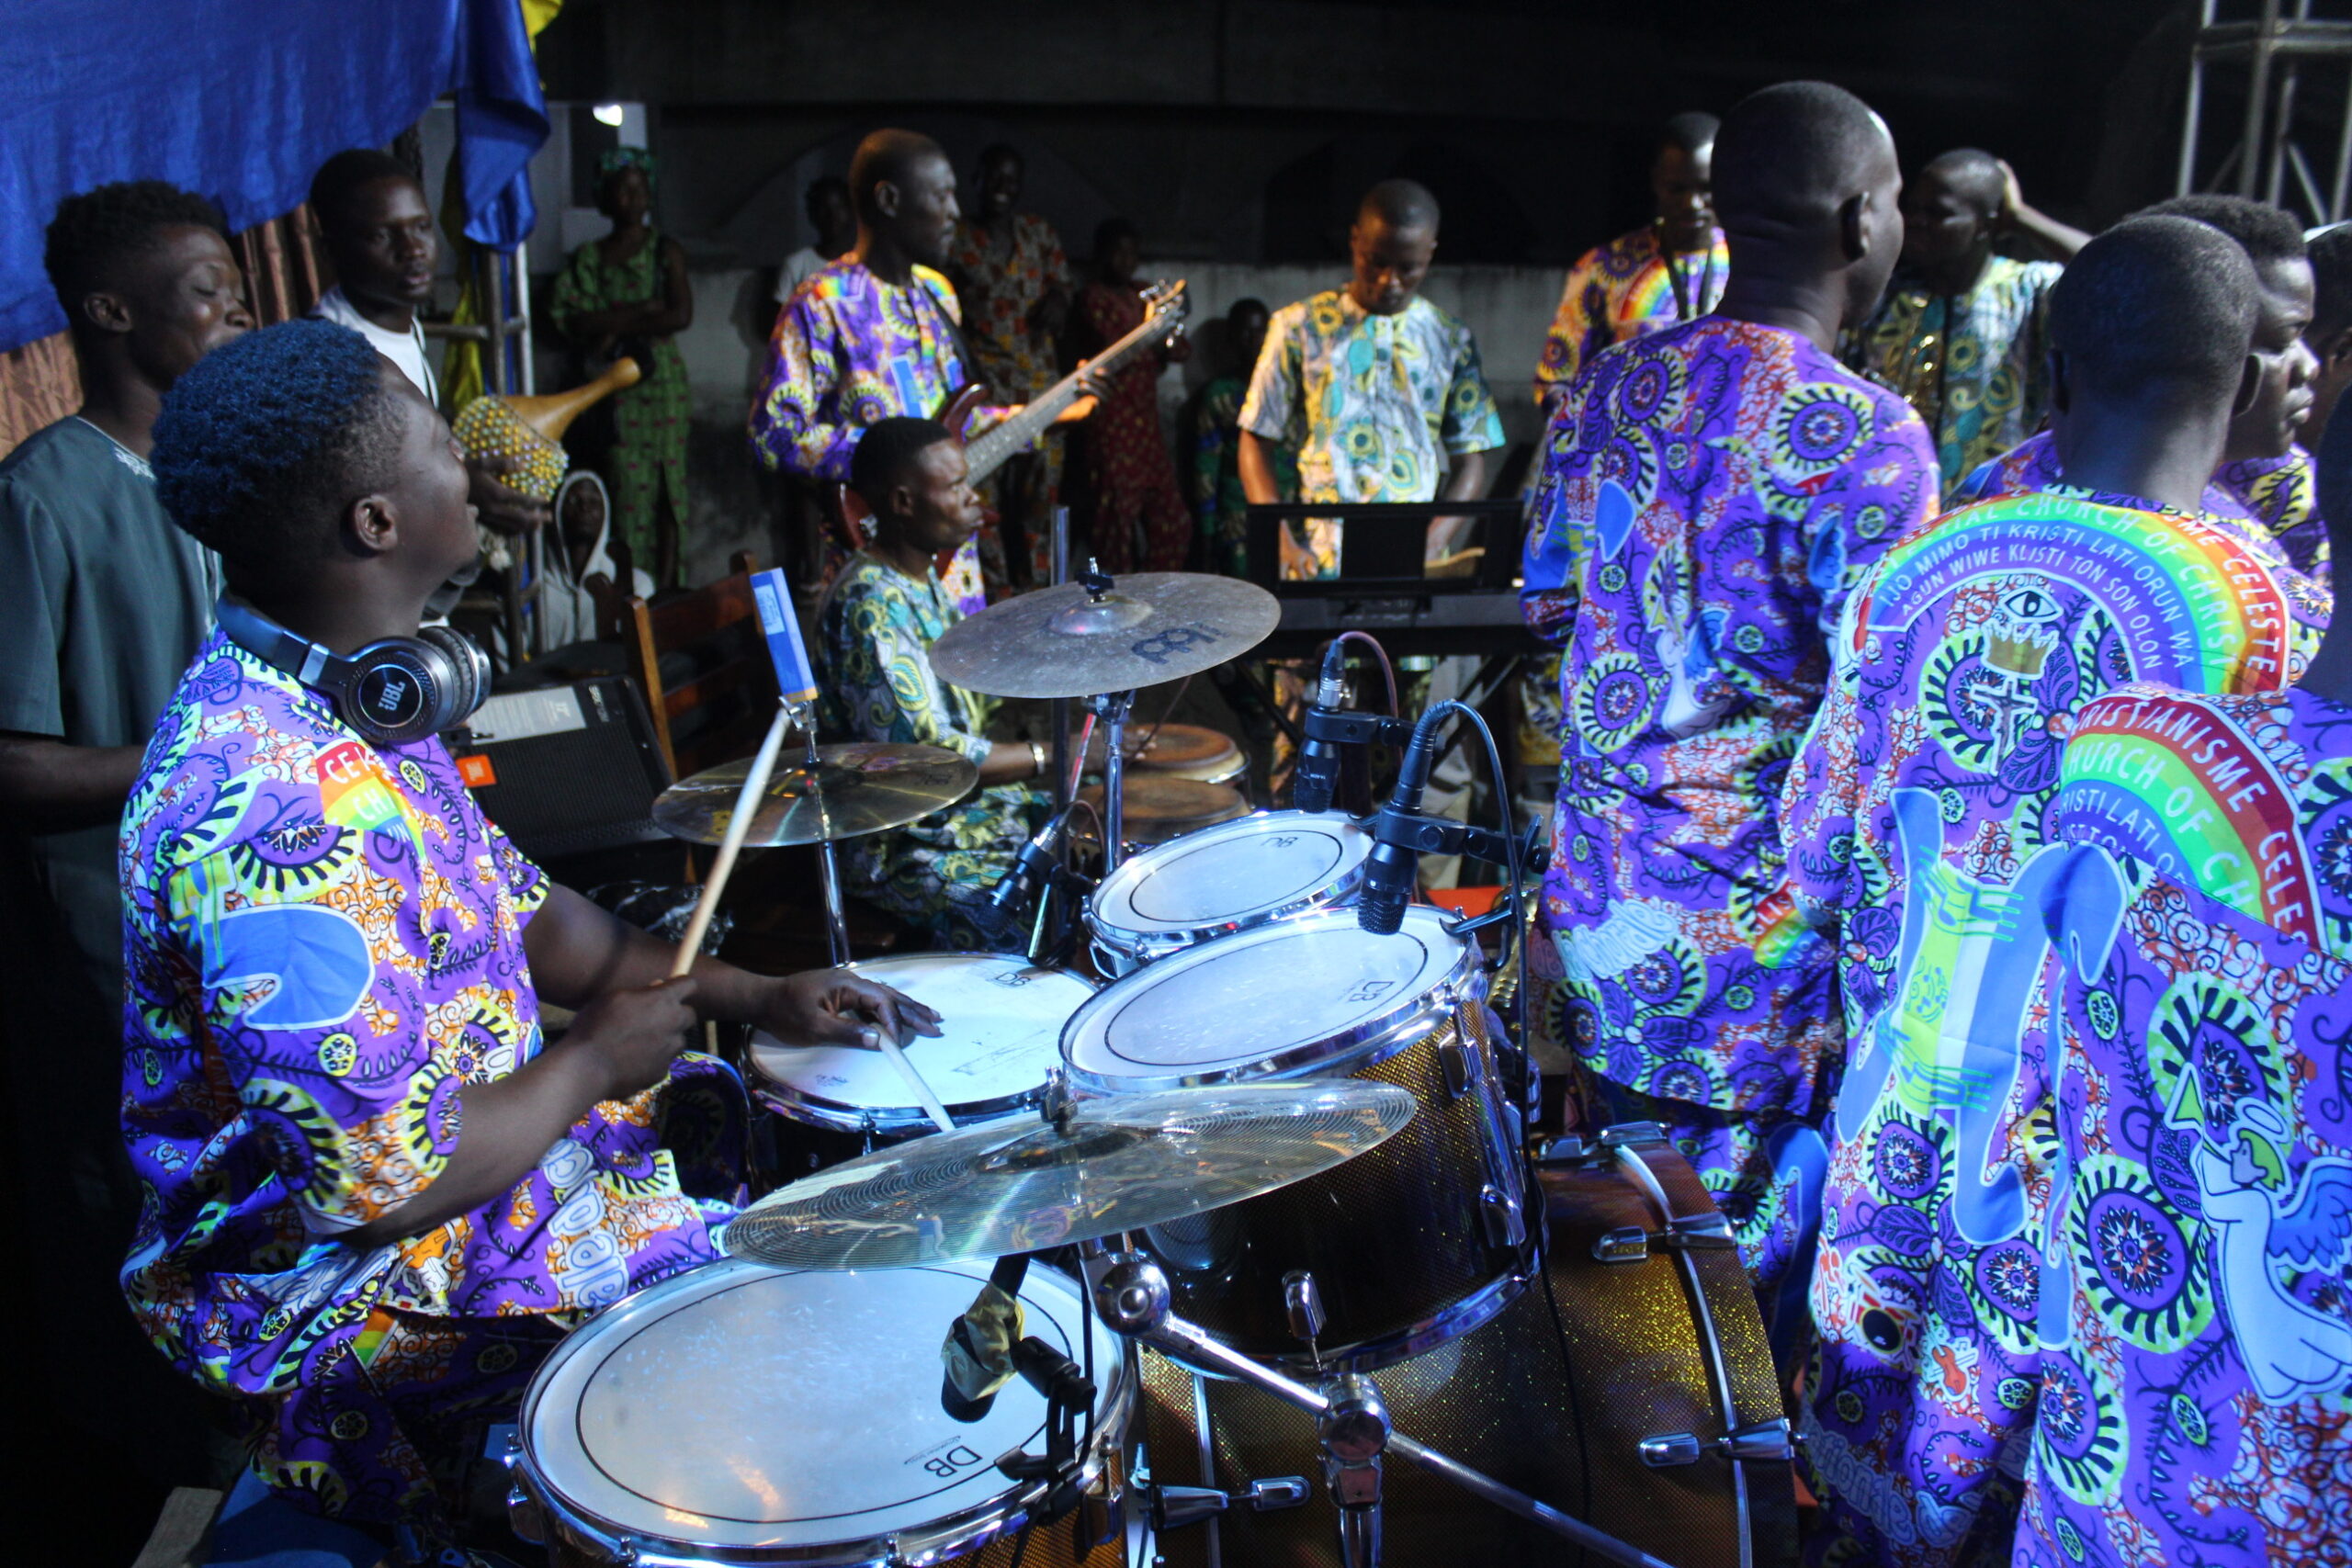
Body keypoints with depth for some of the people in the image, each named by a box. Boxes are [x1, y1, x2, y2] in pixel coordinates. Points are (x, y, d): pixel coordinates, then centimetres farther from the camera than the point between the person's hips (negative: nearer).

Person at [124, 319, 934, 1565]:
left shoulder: (355, 692, 1)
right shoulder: (275, 807, -33)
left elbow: (513, 906, 11)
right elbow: (383, 1179, -33)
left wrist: (749, 995, 2)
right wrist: (594, 1061, -17)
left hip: (467, 1134, 10)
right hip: (369, 1293, -9)